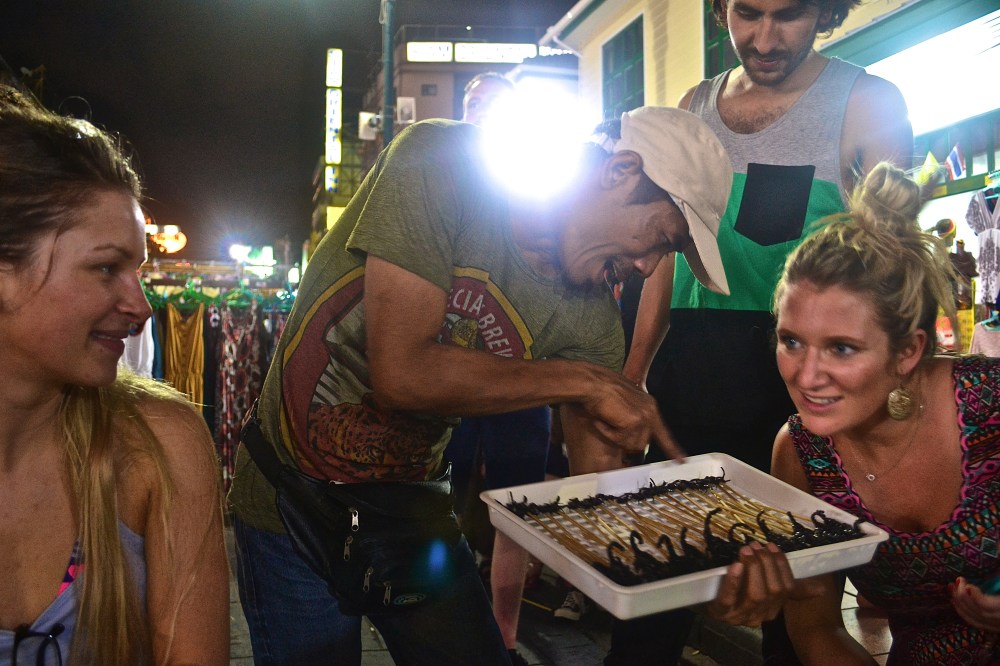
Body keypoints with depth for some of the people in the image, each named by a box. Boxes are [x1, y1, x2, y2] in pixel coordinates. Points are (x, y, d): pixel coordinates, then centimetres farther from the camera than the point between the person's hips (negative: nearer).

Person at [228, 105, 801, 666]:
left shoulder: (592, 319, -11)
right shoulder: (440, 160, -24)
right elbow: (400, 373, -32)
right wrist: (584, 381, -26)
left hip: (412, 506, 4)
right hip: (292, 498, -3)